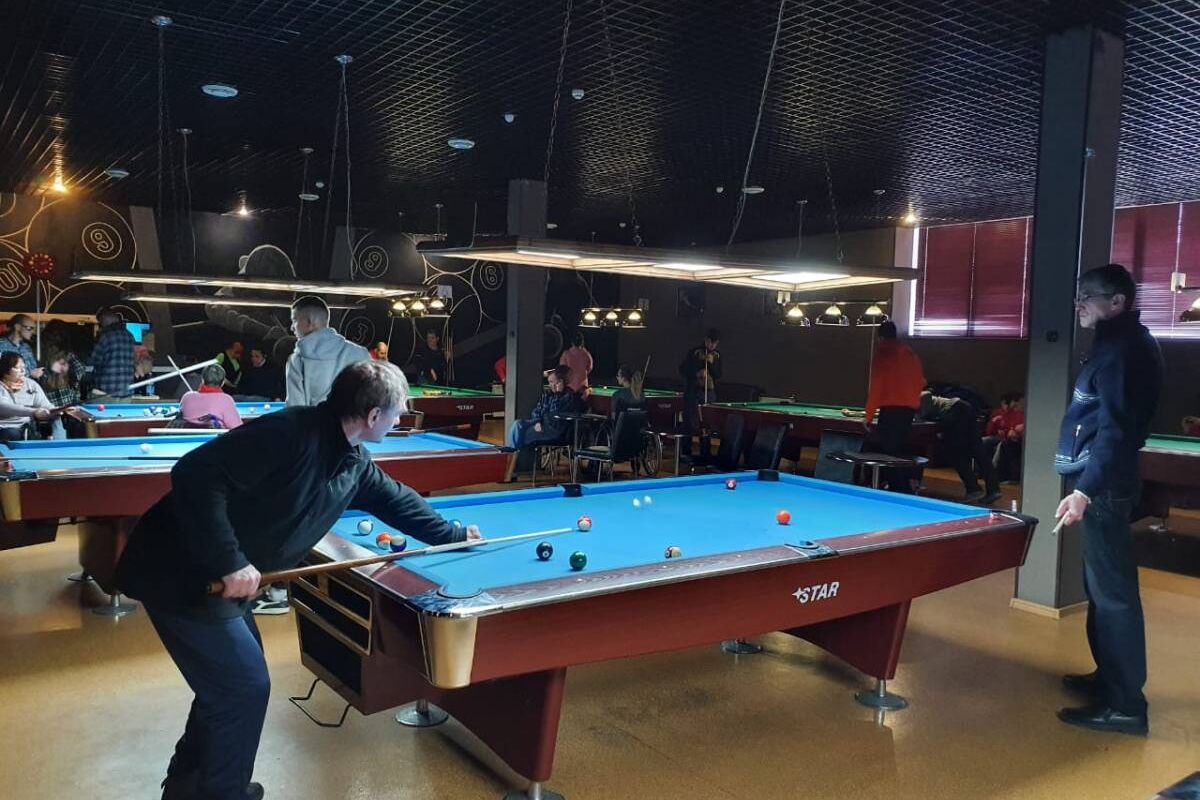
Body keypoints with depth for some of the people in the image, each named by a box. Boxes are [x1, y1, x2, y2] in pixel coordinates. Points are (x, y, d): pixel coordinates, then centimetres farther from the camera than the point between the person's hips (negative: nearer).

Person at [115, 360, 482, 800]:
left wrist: (455, 534, 28)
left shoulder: (354, 465, 3)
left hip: (218, 577, 10)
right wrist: (228, 561, -30)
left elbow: (396, 499, 21)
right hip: (181, 574, -10)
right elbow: (196, 474, -30)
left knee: (230, 676, 22)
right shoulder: (292, 432, -25)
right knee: (245, 685, -3)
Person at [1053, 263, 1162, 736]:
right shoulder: (1124, 344, 16)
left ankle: (1126, 705, 1)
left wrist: (1084, 488, -29)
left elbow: (1114, 428, -24)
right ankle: (1110, 676, 31)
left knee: (1112, 591, -6)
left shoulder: (1122, 350, -16)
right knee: (1103, 585, 18)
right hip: (1106, 482, 11)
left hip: (1105, 486, -11)